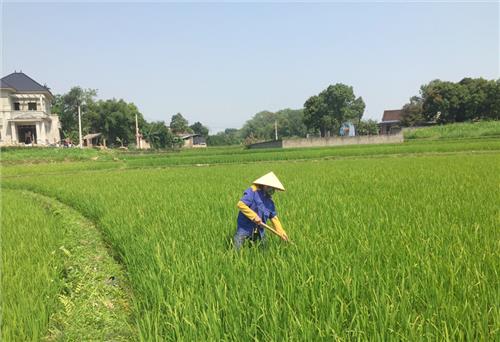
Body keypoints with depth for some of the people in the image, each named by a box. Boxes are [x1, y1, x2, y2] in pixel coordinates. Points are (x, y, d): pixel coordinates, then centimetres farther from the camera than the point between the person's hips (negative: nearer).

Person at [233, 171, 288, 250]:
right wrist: (254, 216, -22)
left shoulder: (269, 200, 10)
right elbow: (241, 204, -23)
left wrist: (281, 232, 7)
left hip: (259, 231, 7)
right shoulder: (253, 192, -13)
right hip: (245, 228, -7)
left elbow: (274, 217, 15)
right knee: (236, 251, -9)